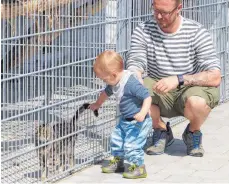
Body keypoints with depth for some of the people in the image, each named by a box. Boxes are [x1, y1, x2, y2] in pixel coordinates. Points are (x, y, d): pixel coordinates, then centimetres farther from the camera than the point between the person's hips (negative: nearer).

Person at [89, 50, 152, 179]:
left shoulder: (131, 83, -29)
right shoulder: (115, 83, 1)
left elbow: (147, 97, -31)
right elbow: (107, 92, 24)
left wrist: (143, 113, -44)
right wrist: (97, 104, 40)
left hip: (138, 122, -10)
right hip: (125, 120, 10)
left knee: (131, 144, -13)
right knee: (116, 139, 19)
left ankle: (139, 168, 2)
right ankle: (118, 163, 37)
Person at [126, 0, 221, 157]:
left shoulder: (197, 33, -13)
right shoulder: (143, 31, -5)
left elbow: (215, 77, -21)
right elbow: (135, 65, -14)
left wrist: (178, 79, -34)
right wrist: (136, 80, -40)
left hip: (191, 88, -3)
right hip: (159, 92, 3)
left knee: (196, 102, -38)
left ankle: (193, 132, 2)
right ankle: (161, 131, 3)